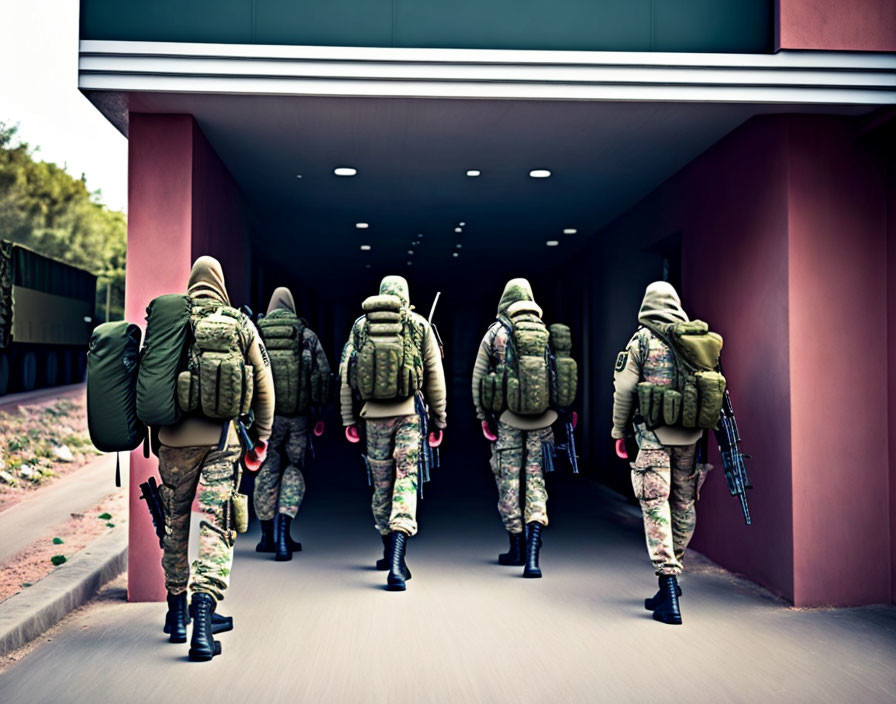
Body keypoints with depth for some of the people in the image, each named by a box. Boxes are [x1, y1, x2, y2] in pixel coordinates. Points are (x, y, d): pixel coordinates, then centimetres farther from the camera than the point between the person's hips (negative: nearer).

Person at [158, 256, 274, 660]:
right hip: (223, 436, -1)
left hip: (175, 435, 2)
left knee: (175, 522, 16)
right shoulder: (240, 324, 5)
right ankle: (204, 609, -17)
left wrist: (152, 428, 17)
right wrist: (261, 437, 14)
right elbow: (263, 384, 6)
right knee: (216, 526, -1)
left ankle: (177, 613, 28)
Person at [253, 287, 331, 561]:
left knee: (266, 471, 13)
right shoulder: (307, 335, 2)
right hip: (298, 415, 0)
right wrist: (319, 410, 6)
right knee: (293, 469, 11)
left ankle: (268, 536, 22)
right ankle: (283, 535, -3)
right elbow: (323, 374, -1)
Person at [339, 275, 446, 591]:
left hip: (374, 414, 2)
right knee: (406, 478, -4)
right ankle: (396, 560, -18)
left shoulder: (360, 326, 7)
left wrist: (348, 419, 10)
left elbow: (345, 375, 5)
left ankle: (390, 552, 28)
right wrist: (439, 420, 10)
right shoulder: (419, 326, 2)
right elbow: (435, 377, 3)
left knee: (381, 484, 14)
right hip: (409, 412, -2)